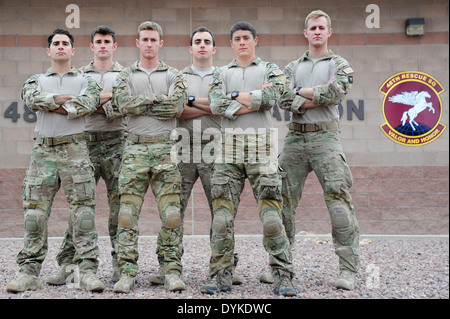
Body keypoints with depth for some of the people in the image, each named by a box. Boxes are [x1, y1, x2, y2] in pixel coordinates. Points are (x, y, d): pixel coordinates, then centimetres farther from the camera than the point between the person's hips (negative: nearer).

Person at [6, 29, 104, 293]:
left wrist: (49, 104, -3)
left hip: (75, 149, -2)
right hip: (44, 151, 2)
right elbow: (32, 99, -5)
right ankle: (29, 273, 3)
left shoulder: (86, 81, 12)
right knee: (36, 211, -2)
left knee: (83, 210, -9)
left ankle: (88, 272, -8)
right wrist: (60, 99, -8)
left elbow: (87, 104, -9)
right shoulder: (37, 81, 18)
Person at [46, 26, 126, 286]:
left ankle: (121, 264, 5)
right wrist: (109, 97, -7)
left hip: (116, 142, -1)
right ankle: (66, 263, -1)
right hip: (87, 142, 1)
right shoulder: (80, 75, 16)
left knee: (119, 204, -1)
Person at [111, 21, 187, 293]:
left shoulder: (173, 75, 12)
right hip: (135, 149, 1)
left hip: (166, 149, 0)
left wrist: (141, 105, -4)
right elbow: (124, 103, -7)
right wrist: (159, 98, -6)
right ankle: (127, 273, 1)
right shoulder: (126, 76, 13)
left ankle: (172, 271, 3)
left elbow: (178, 106, -7)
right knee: (128, 212, -4)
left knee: (171, 212, -4)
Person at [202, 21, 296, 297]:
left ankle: (284, 277, -1)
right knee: (223, 214, 0)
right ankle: (221, 276, 7)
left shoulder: (270, 70, 12)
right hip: (230, 147, 2)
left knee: (271, 214, -7)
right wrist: (254, 100, -7)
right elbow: (216, 105, -2)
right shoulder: (222, 73, 16)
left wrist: (235, 96, -4)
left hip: (261, 147, -2)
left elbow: (270, 98, -9)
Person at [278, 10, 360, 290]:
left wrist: (301, 92, -2)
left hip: (325, 137, -3)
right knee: (284, 201, 3)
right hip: (295, 138, 3)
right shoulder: (293, 67, 17)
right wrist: (319, 96, -9)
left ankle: (349, 269, -6)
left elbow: (335, 93, -11)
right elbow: (285, 100, 0)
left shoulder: (340, 65, 9)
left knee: (339, 201, -10)